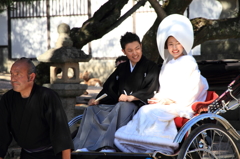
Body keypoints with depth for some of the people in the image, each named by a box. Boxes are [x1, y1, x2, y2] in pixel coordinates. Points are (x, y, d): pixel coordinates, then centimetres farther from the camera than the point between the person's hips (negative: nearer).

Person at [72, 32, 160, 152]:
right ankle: (85, 146, -33)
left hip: (138, 106, -6)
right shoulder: (121, 68, 25)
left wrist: (132, 97, -19)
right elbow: (109, 87, 17)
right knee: (92, 110, -17)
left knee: (122, 107, -38)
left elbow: (151, 90, -7)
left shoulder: (151, 67, 7)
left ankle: (108, 146, -48)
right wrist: (97, 100, -1)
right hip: (117, 105, 6)